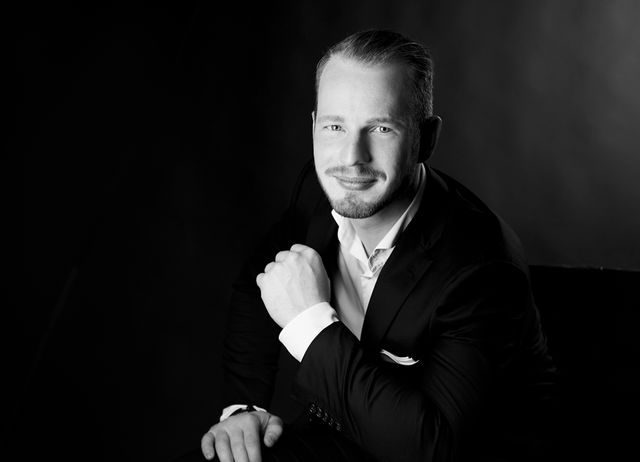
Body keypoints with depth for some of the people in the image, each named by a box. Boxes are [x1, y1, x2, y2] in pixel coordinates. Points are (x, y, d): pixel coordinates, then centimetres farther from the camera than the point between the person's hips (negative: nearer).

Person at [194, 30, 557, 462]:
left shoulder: (482, 269, -28)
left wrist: (311, 321, -31)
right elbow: (255, 287, 9)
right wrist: (243, 406, -5)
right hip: (349, 427, 5)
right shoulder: (320, 188, -9)